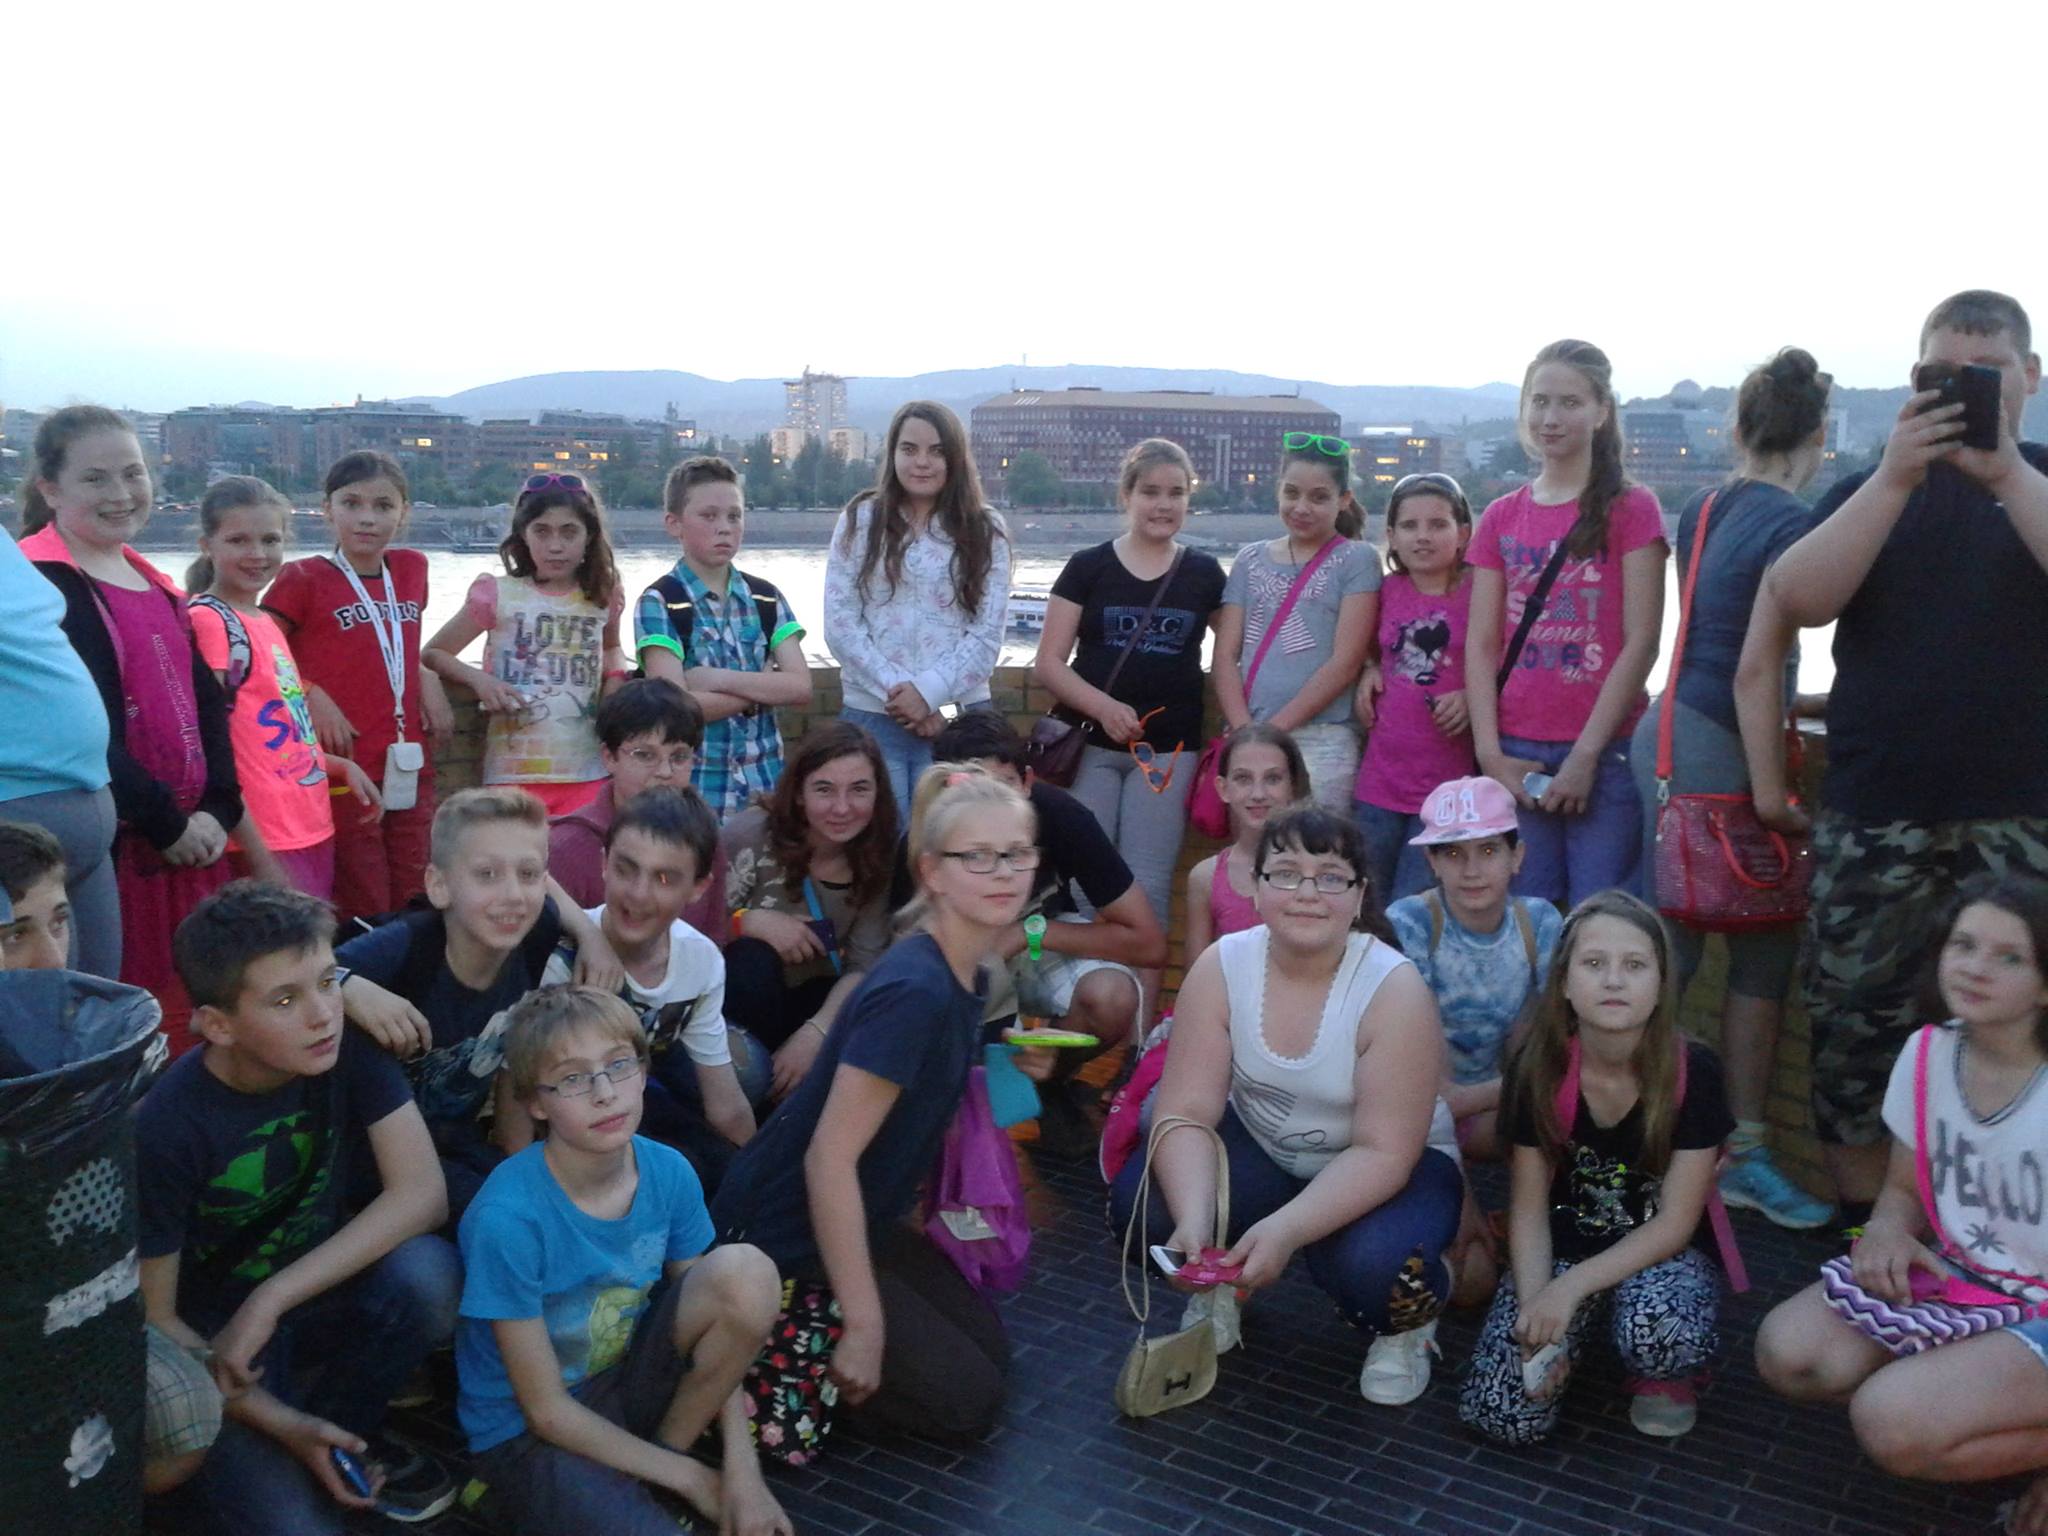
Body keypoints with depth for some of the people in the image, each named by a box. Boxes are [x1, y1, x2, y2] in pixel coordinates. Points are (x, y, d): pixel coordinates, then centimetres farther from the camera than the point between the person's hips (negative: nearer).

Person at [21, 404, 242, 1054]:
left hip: (189, 842, 7)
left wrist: (217, 810, -2)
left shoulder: (153, 584, 16)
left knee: (188, 1013, 11)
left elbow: (206, 701, 12)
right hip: (107, 848, -7)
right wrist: (165, 824, -14)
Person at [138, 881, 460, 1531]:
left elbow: (423, 1192, -21)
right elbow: (154, 1320, -15)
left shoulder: (347, 1046, -16)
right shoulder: (165, 1127, -24)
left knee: (427, 1272, -29)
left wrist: (272, 1300, -27)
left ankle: (346, 1428, -1)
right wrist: (281, 1424, -22)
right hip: (209, 1345, -4)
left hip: (316, 1297, 4)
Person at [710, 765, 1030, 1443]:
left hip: (858, 1220, 9)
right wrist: (863, 1328, -24)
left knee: (990, 1351, 13)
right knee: (967, 1401, -3)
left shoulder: (964, 979, 0)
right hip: (786, 1241, -9)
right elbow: (828, 1161, -28)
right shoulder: (912, 991, -28)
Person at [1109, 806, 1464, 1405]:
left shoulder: (1394, 989, -25)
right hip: (1262, 1150, 3)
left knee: (1373, 1264, -35)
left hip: (1391, 1166, -3)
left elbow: (1383, 1152, -26)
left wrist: (1284, 1230, -39)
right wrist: (1193, 1220, -35)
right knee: (1136, 1200, -22)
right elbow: (1187, 1113, -17)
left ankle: (1405, 1326, 3)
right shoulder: (1222, 966, -16)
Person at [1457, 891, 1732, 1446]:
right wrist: (1535, 1306, -23)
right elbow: (1529, 1210, -7)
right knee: (1505, 1418, -17)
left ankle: (1666, 1374, 1)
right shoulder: (1539, 1066, -13)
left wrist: (1572, 1287, -25)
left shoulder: (1692, 1071, -18)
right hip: (1563, 1247, 2)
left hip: (1658, 1253, -2)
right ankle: (1589, 1322, 14)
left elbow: (1675, 1223, -15)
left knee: (1659, 1333, -38)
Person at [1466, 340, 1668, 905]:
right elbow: (1480, 645, 7)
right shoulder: (1501, 518, 12)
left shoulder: (1630, 509, 2)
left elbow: (1640, 643, -5)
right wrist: (1490, 752, -4)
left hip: (1605, 753, -3)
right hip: (1515, 757, 3)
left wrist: (1586, 755, -11)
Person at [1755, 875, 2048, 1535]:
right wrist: (1887, 1233, -16)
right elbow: (1904, 1189, 10)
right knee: (1786, 1352, -13)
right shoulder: (1927, 1053, -5)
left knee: (1891, 1425, -27)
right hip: (1952, 1281, 7)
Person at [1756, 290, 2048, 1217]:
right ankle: (1862, 1229, 20)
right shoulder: (1869, 493, 13)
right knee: (1855, 1028, 5)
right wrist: (1897, 477, -14)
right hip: (1873, 823, 1)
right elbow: (1799, 599, -7)